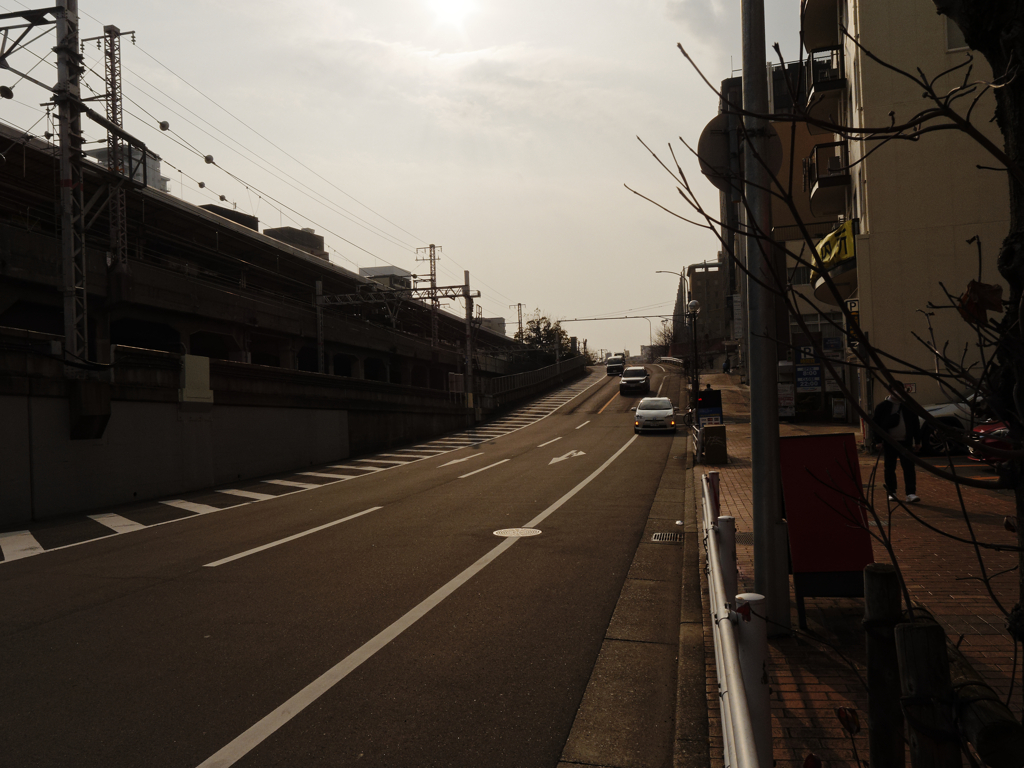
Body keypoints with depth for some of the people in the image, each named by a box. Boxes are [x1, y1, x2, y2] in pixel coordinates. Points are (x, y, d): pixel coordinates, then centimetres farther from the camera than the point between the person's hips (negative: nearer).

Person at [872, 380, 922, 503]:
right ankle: (891, 493, 16)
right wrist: (878, 441, -8)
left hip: (905, 442, 1)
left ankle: (911, 494, -9)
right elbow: (875, 423, -2)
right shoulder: (883, 406, -1)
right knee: (889, 468, 5)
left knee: (909, 468, -6)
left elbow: (916, 424, 11)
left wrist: (917, 441, 7)